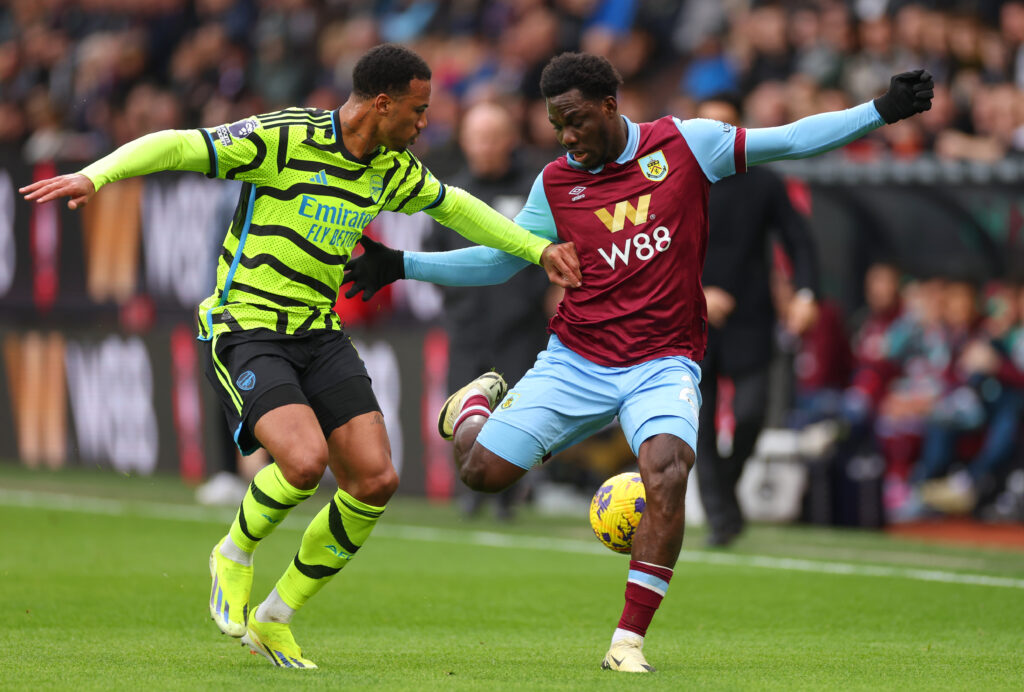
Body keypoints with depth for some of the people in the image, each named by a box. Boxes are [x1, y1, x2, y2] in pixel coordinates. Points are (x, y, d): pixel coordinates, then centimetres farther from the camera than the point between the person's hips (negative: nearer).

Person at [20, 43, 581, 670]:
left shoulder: (394, 170, 7)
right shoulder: (283, 139, -16)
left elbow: (455, 207, 27)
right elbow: (175, 147, -20)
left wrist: (538, 250, 28)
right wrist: (94, 176, -35)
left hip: (319, 334, 7)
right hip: (245, 330, -7)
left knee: (376, 480, -6)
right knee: (305, 460, -29)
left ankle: (275, 619, 11)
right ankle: (234, 557, 4)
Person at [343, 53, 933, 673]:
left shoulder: (684, 144, -1)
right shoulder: (556, 184, 5)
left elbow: (787, 141, -1)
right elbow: (499, 259, 15)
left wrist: (882, 111, -8)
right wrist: (402, 265, 6)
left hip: (663, 365, -2)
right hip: (576, 360, 2)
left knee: (667, 469, -30)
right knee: (483, 470, -8)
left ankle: (630, 640, -21)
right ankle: (480, 401, 31)